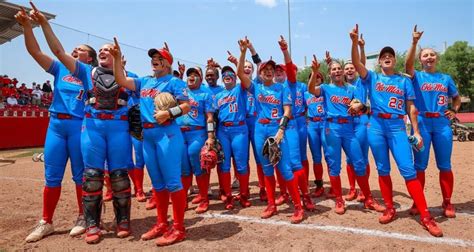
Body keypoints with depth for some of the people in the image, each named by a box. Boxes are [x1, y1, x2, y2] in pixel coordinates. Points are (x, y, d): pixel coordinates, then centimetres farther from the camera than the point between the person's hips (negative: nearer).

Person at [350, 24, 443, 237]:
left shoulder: (404, 81, 12)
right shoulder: (372, 78, 10)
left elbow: (411, 107, 9)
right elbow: (356, 63, -6)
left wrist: (416, 131, 2)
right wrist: (354, 42, -19)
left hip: (397, 127, 0)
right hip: (376, 126, 1)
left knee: (408, 169, -8)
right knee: (383, 170, 6)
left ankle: (425, 217, -1)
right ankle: (390, 209, 19)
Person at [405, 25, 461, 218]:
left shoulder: (446, 78, 14)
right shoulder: (416, 76, 5)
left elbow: (457, 97, 25)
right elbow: (408, 65, -16)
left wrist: (454, 111, 6)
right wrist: (414, 43, -26)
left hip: (442, 124, 3)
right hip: (422, 123, -2)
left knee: (444, 165, 5)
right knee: (420, 165, 1)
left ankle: (447, 203, 17)